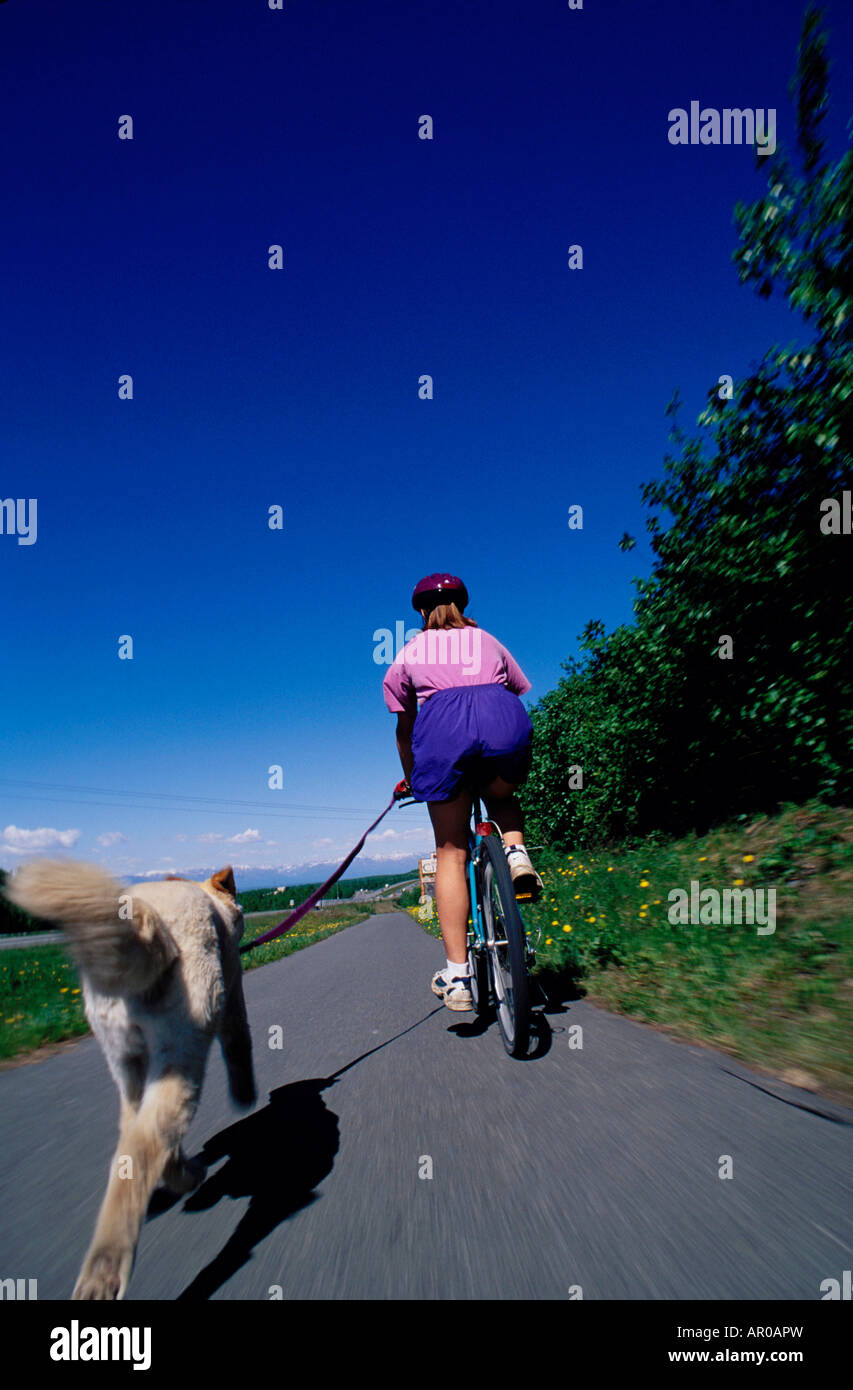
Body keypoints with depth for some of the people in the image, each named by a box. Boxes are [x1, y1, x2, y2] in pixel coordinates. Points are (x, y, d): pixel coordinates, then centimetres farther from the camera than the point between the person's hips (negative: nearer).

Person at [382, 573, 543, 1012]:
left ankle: (457, 975, 3)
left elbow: (404, 730, 34)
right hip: (504, 718, 1)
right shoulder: (488, 642, 33)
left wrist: (411, 779, 48)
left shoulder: (408, 653, 30)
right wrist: (511, 757, 49)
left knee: (450, 853, 7)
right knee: (501, 798, 33)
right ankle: (516, 851, 2)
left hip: (443, 724, -1)